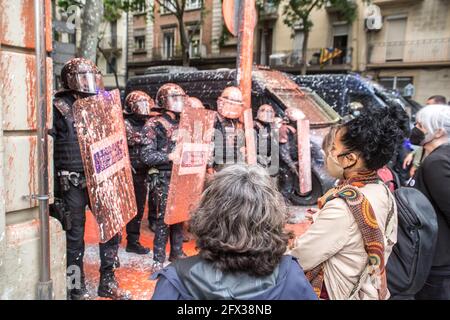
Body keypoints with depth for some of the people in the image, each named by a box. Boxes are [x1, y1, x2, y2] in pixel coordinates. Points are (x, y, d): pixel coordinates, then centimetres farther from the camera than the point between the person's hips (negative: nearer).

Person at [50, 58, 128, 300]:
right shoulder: (59, 107, -3)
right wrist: (53, 185, -14)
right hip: (73, 184, -5)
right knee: (75, 236, 5)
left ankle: (108, 282, 24)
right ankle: (77, 289, 20)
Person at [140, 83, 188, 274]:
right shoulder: (154, 125, -5)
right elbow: (146, 156, -12)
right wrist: (169, 156, -21)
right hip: (164, 179, -5)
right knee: (163, 218, -1)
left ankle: (177, 253, 28)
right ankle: (159, 259, 11)